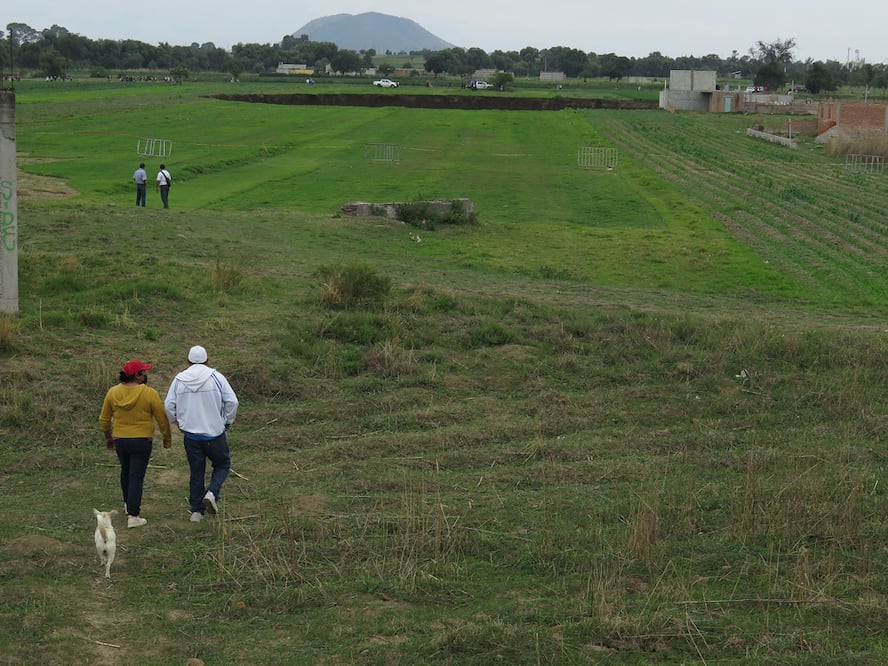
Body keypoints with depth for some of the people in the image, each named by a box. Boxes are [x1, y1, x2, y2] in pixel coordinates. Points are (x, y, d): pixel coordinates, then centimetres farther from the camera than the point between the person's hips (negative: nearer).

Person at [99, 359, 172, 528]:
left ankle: (129, 504, 41)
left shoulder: (113, 392, -3)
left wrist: (108, 437, 22)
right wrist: (167, 438, 9)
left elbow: (104, 419, 6)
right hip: (142, 441, -4)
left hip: (119, 440, 4)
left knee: (125, 471, 25)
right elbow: (162, 419, -7)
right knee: (136, 476, -1)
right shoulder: (149, 394, -14)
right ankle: (133, 515, -5)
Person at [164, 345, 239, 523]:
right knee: (222, 464, 16)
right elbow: (232, 401, -10)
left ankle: (196, 511, 13)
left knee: (196, 472, 12)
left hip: (191, 435, 2)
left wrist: (178, 423, 15)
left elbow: (168, 405, 0)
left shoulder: (179, 379, 0)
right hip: (215, 433, -2)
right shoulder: (216, 377, -6)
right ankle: (212, 493, -9)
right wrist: (228, 422, 6)